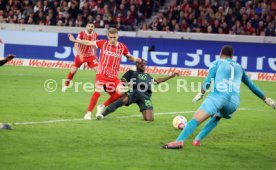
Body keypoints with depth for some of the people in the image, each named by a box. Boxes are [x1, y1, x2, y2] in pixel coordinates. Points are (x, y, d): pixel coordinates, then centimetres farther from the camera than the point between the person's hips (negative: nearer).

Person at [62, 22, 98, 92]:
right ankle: (66, 86, 18)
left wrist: (95, 55, 17)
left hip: (90, 56, 2)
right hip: (81, 55, -2)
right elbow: (76, 45, -25)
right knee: (73, 70, -1)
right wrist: (80, 54, -37)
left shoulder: (95, 35, -6)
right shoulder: (81, 34, -18)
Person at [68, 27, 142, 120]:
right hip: (102, 74, -3)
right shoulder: (103, 43, -3)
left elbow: (129, 56, 16)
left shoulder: (122, 47, 1)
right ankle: (88, 113, -3)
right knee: (98, 91, -17)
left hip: (114, 76, 3)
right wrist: (75, 40, 3)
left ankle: (102, 107, 10)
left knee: (120, 93, -9)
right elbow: (88, 43, 4)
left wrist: (135, 59, -5)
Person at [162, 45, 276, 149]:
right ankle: (198, 139, 18)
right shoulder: (238, 67, 30)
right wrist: (266, 99, 42)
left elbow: (208, 80, 2)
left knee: (196, 118, -13)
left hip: (218, 95, -4)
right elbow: (252, 85, 34)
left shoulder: (217, 63, 20)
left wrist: (201, 93, -3)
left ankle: (179, 141, -35)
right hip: (234, 101, 4)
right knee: (217, 117, 32)